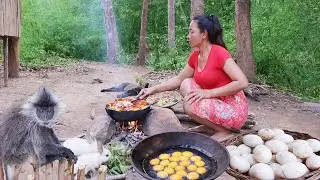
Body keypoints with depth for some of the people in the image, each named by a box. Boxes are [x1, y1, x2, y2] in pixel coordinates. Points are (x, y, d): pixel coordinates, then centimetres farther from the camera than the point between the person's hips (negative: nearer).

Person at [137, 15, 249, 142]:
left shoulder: (219, 53, -19)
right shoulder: (195, 56, 4)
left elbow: (242, 83, -25)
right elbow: (179, 79, 13)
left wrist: (209, 93, -24)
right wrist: (154, 89, 4)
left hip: (234, 110, -8)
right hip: (216, 103, 8)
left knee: (190, 104, -23)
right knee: (186, 84, -1)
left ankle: (225, 131, -3)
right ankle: (211, 124, 4)